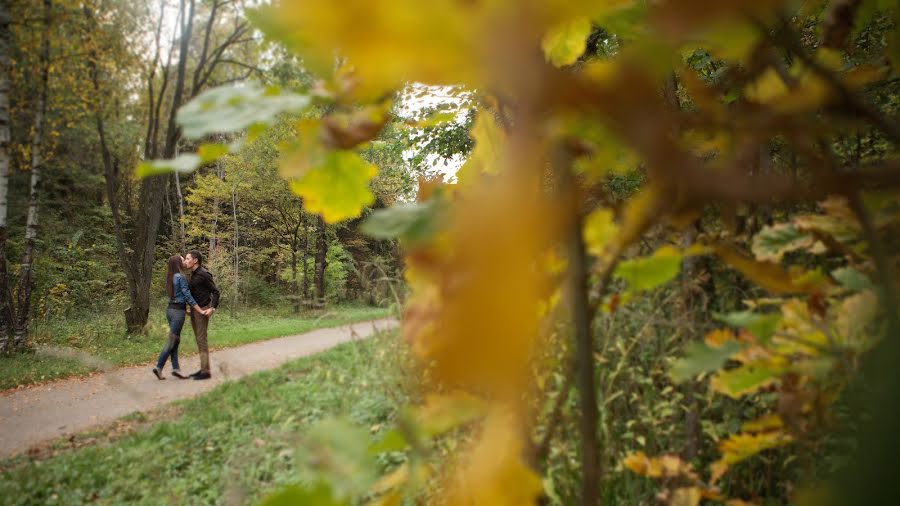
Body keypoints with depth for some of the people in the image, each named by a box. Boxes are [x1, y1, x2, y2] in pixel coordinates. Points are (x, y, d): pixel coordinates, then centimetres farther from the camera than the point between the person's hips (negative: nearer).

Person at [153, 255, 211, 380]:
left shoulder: (171, 277, 11)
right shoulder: (181, 277, -14)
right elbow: (188, 296, -15)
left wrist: (186, 310, 23)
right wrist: (200, 310, -12)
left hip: (170, 309, 8)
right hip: (178, 312, -8)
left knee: (175, 341, 9)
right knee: (172, 341, -3)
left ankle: (175, 369, 8)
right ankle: (159, 367, -1)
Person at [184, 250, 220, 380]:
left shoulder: (204, 274, -15)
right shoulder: (193, 274, 13)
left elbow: (215, 292, -14)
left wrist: (213, 308, -25)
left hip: (202, 310, -9)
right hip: (194, 310, 9)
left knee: (201, 340, -9)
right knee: (199, 340, 10)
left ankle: (206, 371, -6)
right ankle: (203, 369, 16)